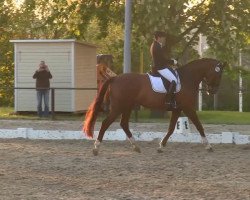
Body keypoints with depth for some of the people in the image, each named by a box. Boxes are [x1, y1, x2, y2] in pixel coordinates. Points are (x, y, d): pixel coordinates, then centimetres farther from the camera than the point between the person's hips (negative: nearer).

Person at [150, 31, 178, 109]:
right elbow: (163, 59, -17)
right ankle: (169, 101, -29)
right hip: (160, 68, -11)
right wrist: (172, 62, -5)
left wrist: (171, 61, 11)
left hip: (160, 66, 11)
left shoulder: (154, 45, 19)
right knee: (174, 80, -23)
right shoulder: (157, 46, -14)